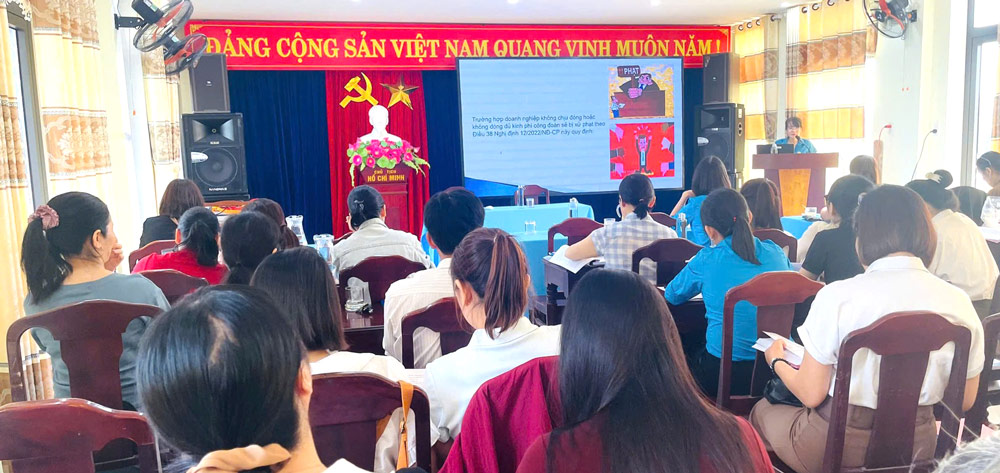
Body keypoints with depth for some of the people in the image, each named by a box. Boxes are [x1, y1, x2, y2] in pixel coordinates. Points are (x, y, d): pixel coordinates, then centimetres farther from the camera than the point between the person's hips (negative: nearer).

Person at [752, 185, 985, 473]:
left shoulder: (837, 297, -20)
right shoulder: (958, 303, -9)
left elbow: (811, 394, -14)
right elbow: (964, 401, 3)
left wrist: (777, 361, 7)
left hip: (838, 447, -5)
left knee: (762, 411, 25)